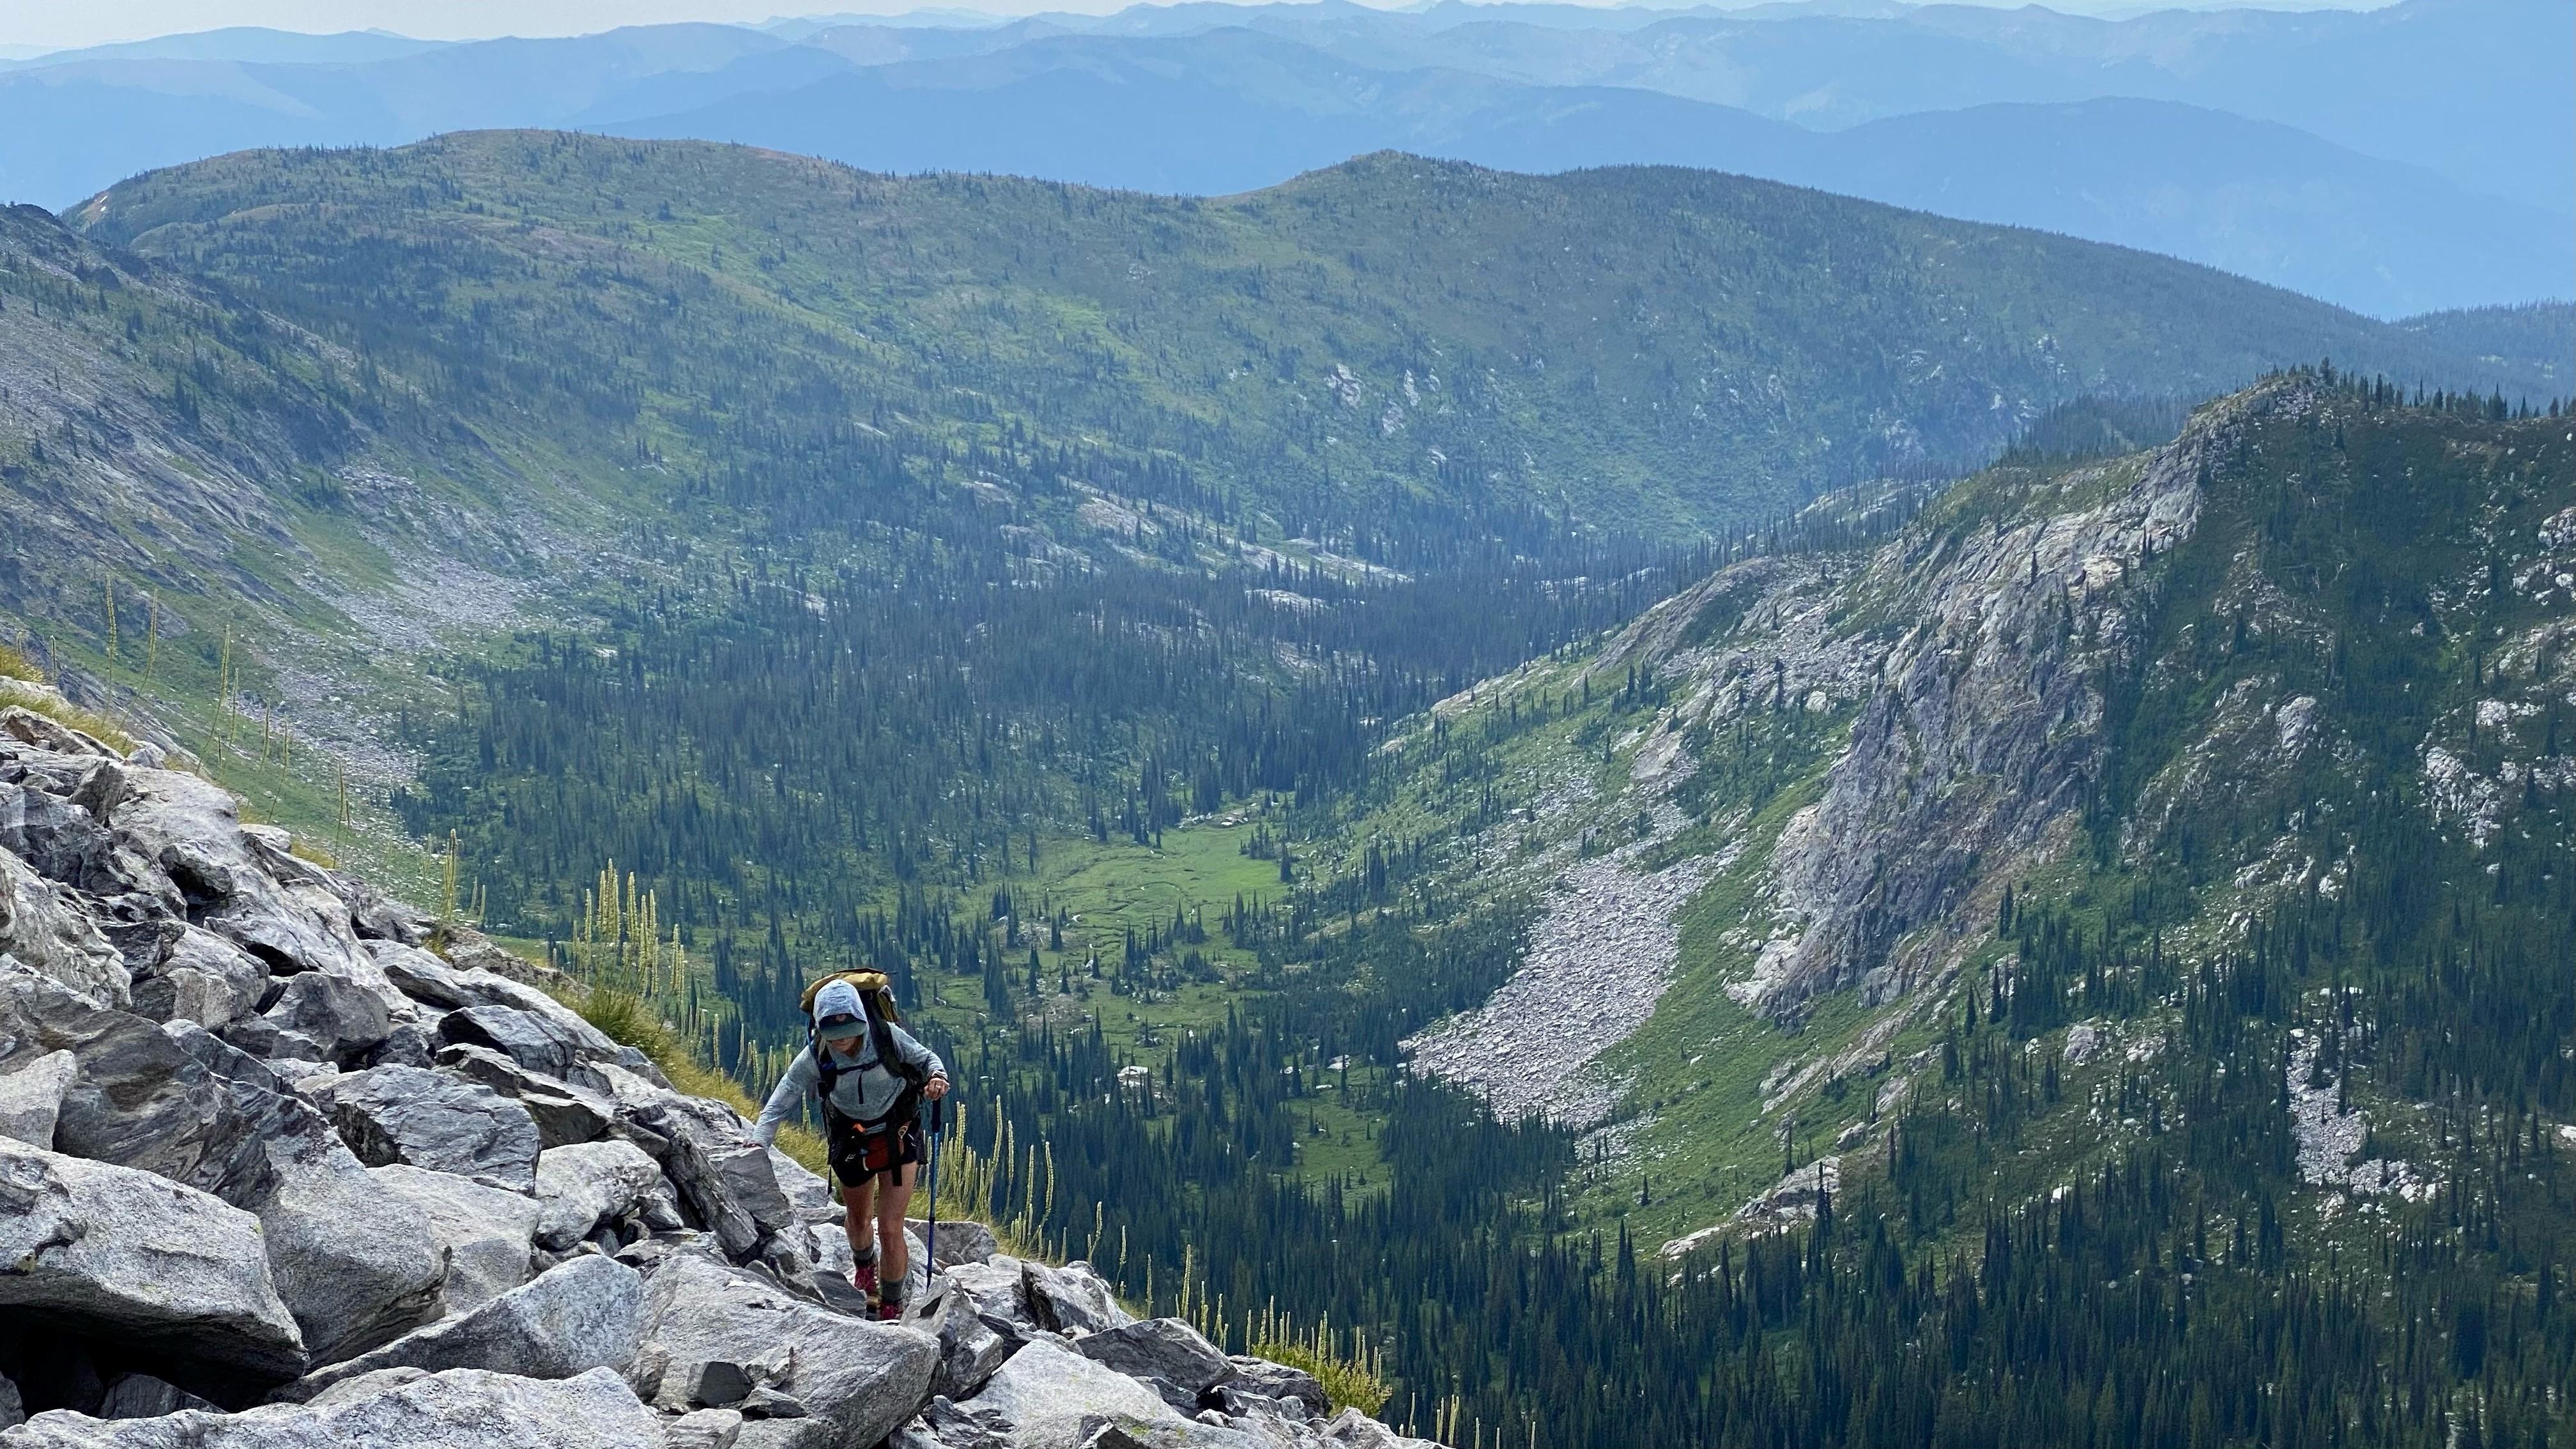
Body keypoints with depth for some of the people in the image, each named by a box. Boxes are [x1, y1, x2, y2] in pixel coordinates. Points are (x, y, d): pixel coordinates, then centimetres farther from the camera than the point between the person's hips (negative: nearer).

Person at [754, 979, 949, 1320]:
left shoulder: (887, 1037, -24)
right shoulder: (814, 1059, -21)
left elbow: (927, 1058, -8)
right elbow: (779, 1105, -17)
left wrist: (937, 1076, -31)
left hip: (898, 1138, -2)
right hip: (851, 1144, 3)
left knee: (890, 1229, -9)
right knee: (857, 1219, 26)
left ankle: (892, 1310, 10)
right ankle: (865, 1266, 61)